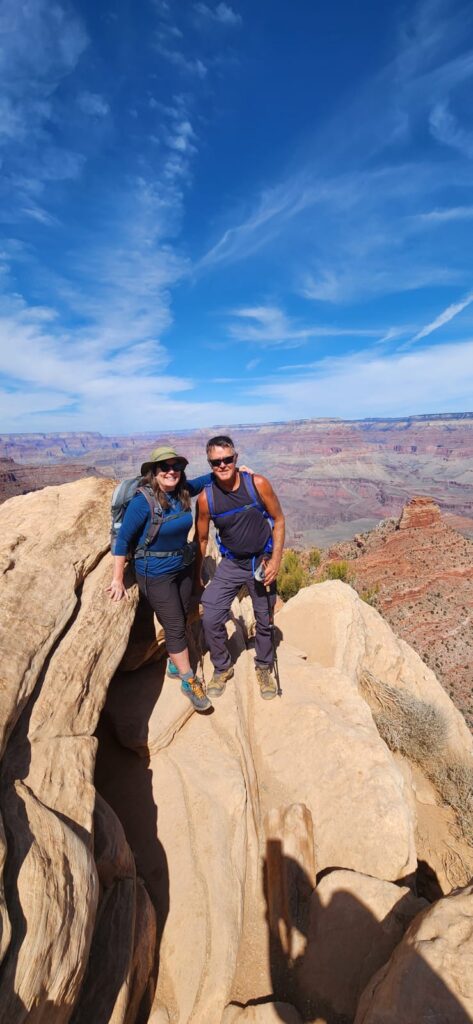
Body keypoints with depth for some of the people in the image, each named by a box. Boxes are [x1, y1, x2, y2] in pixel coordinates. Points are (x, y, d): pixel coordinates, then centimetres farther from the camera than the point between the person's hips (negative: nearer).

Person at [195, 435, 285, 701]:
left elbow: (279, 520, -7)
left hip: (262, 561, 0)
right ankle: (222, 668, 22)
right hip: (231, 562, 1)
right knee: (211, 619, -6)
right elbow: (202, 538, 0)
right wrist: (197, 574, 7)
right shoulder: (206, 497, -15)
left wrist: (276, 559, -13)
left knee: (265, 620, 13)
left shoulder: (258, 484, -18)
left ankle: (264, 668, 40)